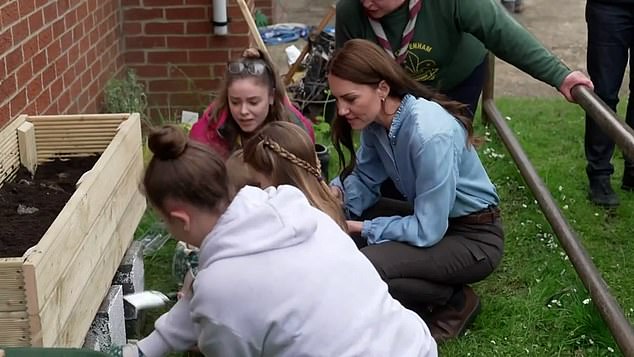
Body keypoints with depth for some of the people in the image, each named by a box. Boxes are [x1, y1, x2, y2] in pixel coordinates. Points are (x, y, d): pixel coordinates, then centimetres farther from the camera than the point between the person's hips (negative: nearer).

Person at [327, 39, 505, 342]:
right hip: (431, 219, 9)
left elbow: (426, 231, -29)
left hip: (473, 237, -9)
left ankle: (455, 301, -2)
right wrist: (337, 192, -18)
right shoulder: (376, 121, -7)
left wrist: (360, 227, -21)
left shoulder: (431, 135, -32)